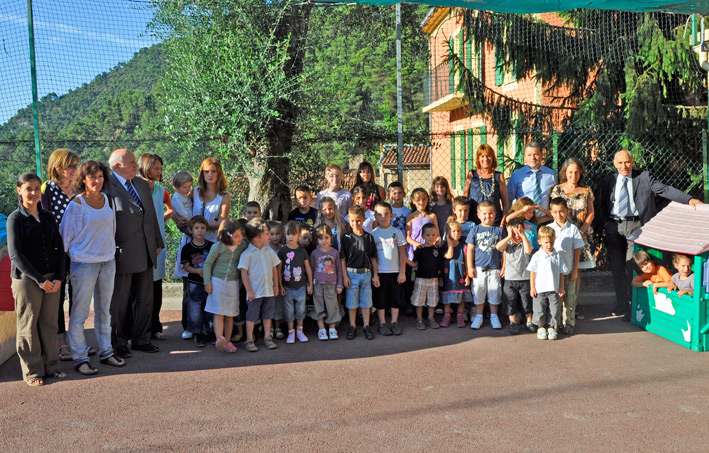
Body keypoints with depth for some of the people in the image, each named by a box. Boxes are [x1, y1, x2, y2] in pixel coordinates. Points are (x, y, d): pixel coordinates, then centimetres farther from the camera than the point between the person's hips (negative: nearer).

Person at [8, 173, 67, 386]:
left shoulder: (48, 217, 11)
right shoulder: (15, 218, -3)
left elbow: (59, 248, 10)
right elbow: (15, 254, -10)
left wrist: (59, 278, -2)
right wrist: (39, 280, -14)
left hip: (52, 279, 4)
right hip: (26, 279, -4)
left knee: (49, 324, 7)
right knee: (28, 326, 3)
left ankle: (49, 366, 19)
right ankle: (32, 371, 12)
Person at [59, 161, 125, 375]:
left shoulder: (106, 200, 6)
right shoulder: (76, 204, -10)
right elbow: (65, 236, -6)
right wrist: (67, 264, -5)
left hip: (108, 262, 6)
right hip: (84, 263, -5)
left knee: (104, 311, 14)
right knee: (79, 313, 1)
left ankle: (106, 352, 24)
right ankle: (80, 358, 10)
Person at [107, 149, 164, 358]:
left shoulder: (141, 184, 13)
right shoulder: (107, 187, -11)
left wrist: (157, 243, 16)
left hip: (145, 254, 7)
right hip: (122, 254, -7)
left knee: (145, 299, 14)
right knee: (119, 301, 7)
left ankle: (141, 339, 27)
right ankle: (118, 343, 20)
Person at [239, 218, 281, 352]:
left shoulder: (269, 251, 5)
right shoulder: (247, 254, -12)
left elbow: (274, 268, 12)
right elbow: (244, 273, -11)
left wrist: (276, 285, 11)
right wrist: (249, 291, -13)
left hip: (269, 290, 5)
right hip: (255, 291, -5)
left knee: (267, 315, 14)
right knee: (252, 316, 4)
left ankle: (267, 337, 26)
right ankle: (249, 340, 14)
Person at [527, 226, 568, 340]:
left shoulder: (558, 256, 0)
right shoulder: (537, 256, -5)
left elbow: (561, 273, 6)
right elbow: (532, 272, -1)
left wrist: (561, 288, 4)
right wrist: (532, 288, -3)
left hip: (554, 289, 1)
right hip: (540, 289, -1)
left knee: (554, 309, 5)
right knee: (539, 309, 6)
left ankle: (552, 327, 22)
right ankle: (541, 327, 24)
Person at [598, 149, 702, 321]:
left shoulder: (644, 177, 4)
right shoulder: (608, 181, 12)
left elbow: (665, 190, -5)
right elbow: (602, 204, 15)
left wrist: (689, 199, -18)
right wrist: (605, 222, 0)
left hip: (635, 225, -3)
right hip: (614, 226, 3)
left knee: (633, 266, -7)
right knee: (617, 267, 5)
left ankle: (633, 307, 0)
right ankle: (621, 305, 16)